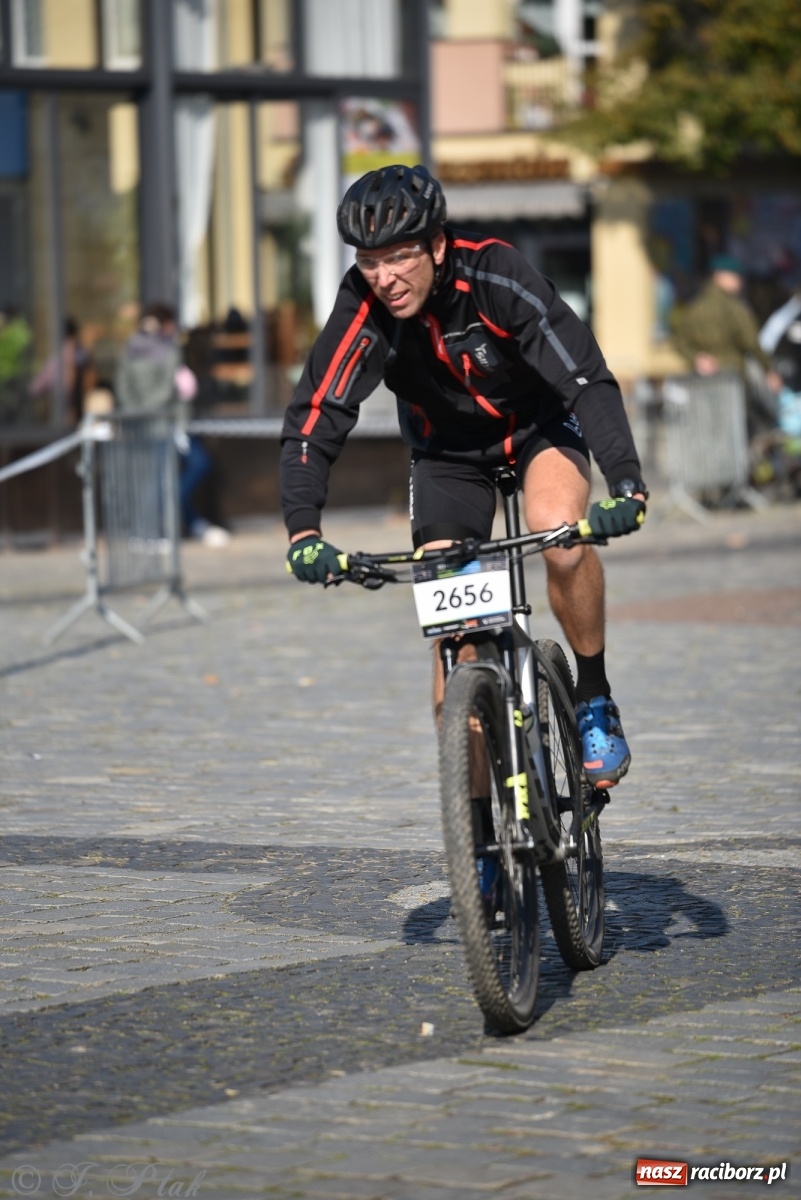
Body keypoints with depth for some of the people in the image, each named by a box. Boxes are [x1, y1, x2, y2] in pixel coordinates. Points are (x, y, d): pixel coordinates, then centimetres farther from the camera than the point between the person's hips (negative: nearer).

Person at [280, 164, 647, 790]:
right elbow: (312, 424, -27)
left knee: (561, 535, -33)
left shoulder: (495, 274, -33)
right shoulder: (362, 311, -26)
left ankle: (595, 701, -11)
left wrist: (626, 483, -50)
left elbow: (587, 376, -37)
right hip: (448, 449, 2)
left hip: (539, 423, -2)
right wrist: (303, 530, -42)